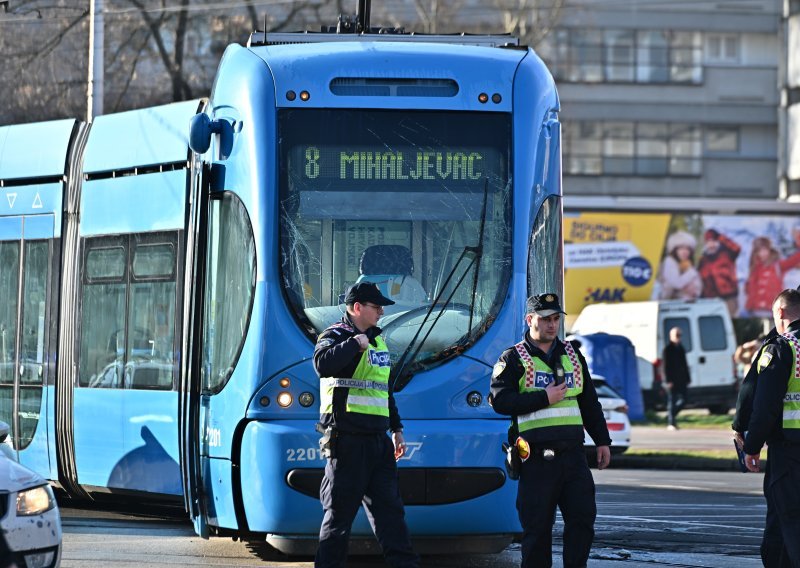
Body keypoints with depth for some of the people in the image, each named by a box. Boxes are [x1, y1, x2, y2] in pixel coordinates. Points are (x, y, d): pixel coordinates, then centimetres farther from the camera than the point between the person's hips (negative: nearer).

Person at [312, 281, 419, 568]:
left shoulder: (377, 340, 18)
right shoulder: (335, 336, -7)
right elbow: (323, 365, -32)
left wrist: (397, 429, 26)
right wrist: (355, 343, -24)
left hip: (377, 441, 8)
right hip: (348, 441, -8)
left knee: (389, 506, 8)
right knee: (340, 511, -3)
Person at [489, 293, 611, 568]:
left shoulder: (572, 356, 17)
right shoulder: (513, 359, 1)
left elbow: (590, 403, 23)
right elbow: (499, 400, -12)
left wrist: (602, 441, 18)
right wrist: (544, 399, -14)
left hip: (572, 453, 4)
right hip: (537, 460, -4)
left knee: (583, 516, -2)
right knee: (537, 526, -1)